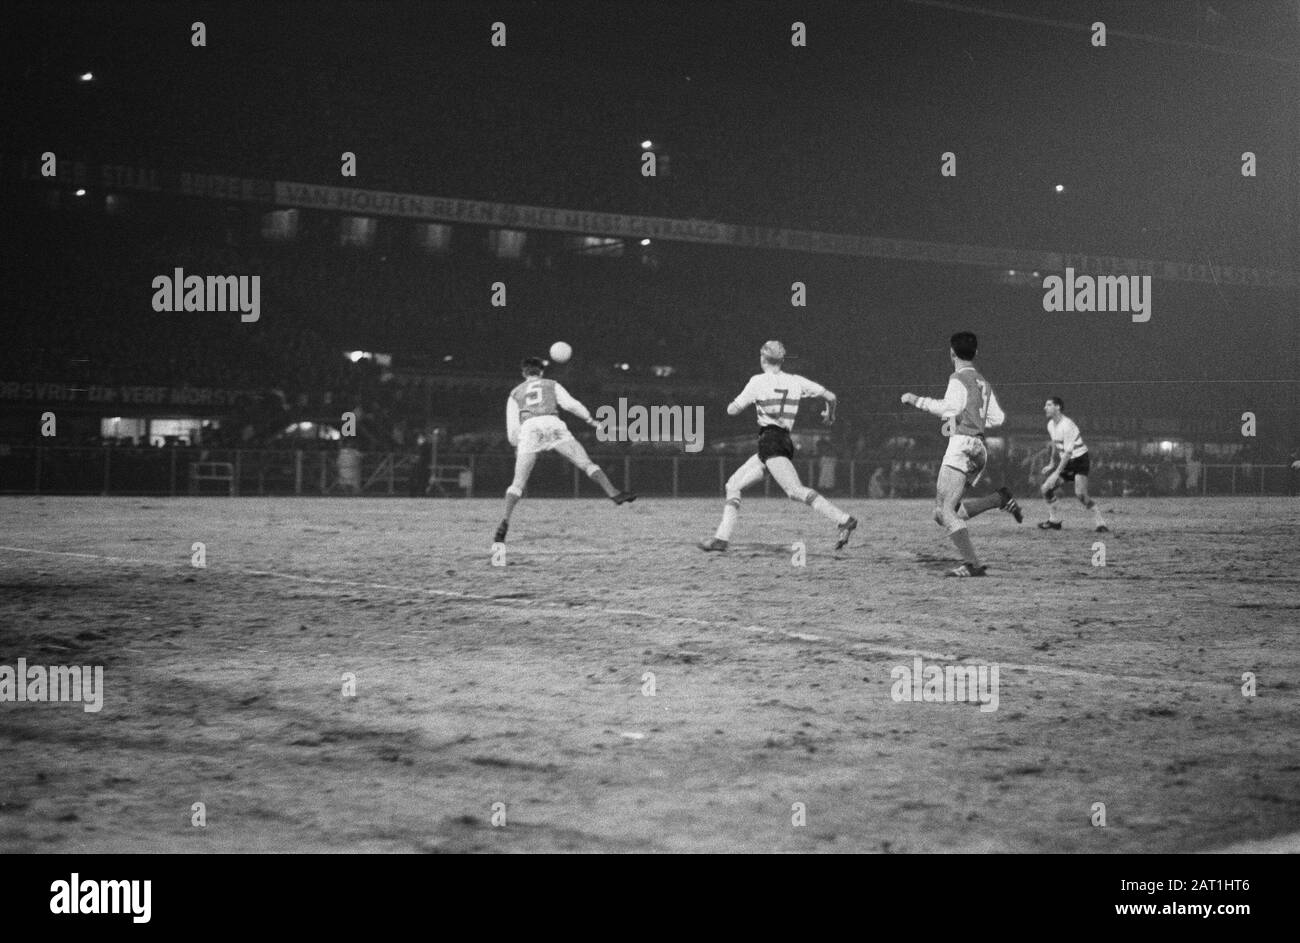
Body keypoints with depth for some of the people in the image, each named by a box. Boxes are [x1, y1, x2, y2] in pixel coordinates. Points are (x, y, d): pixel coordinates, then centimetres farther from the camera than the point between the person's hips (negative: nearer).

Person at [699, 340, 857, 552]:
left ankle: (844, 520, -32)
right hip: (785, 441, 8)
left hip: (770, 441, -8)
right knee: (733, 485, 14)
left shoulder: (758, 382, -2)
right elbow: (830, 396, 10)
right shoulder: (795, 381, 11)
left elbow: (732, 410, 1)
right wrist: (829, 415, 32)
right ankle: (722, 537, 8)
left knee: (796, 491, -19)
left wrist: (742, 401, 24)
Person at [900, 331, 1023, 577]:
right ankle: (1001, 499, 2)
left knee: (945, 512, -10)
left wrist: (917, 400, -11)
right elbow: (997, 418, 23)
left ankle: (972, 564, -18)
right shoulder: (983, 383, 21)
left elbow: (949, 407, -20)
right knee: (943, 512, 11)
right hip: (979, 449, 8)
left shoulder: (959, 379, -4)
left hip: (961, 446, -8)